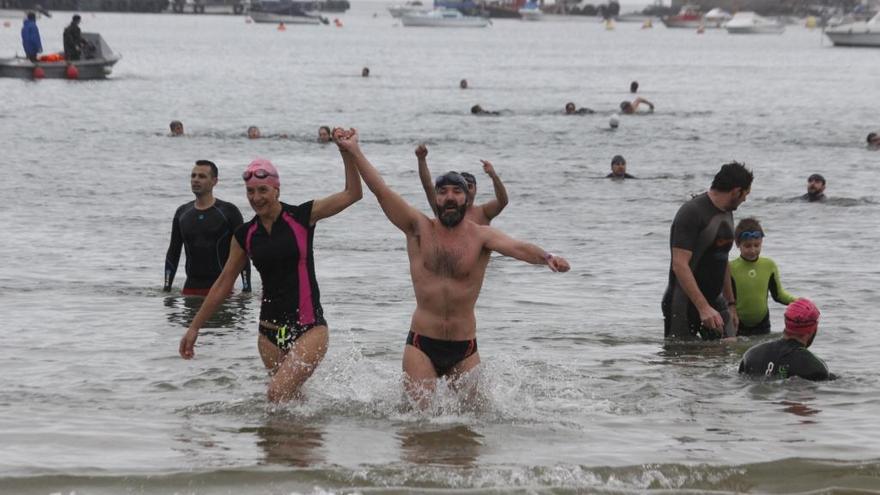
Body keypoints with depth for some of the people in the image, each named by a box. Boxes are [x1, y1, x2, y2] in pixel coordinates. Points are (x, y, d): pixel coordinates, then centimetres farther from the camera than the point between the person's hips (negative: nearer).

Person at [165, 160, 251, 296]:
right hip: (191, 288, 4)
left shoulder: (228, 212, -1)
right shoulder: (182, 213, 11)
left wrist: (246, 289, -7)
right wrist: (166, 288, 10)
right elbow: (173, 253, 16)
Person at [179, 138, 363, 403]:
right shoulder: (245, 235, 6)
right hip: (270, 331, 4)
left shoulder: (301, 217, -3)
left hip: (309, 327, -4)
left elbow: (352, 193, -5)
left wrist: (347, 153, -19)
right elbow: (223, 283, 14)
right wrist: (194, 328, 15)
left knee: (277, 394, -20)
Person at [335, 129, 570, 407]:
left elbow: (516, 248, -18)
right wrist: (355, 152, -11)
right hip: (422, 344, -1)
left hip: (464, 349, 1)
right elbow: (382, 191, -5)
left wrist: (546, 257, -38)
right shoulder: (419, 228, 1)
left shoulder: (480, 236, 0)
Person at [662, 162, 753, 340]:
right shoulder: (692, 213, -17)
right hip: (683, 304, -8)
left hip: (715, 301, 8)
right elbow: (680, 266, -24)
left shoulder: (727, 213, 12)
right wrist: (703, 308, -30)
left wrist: (731, 304, 22)